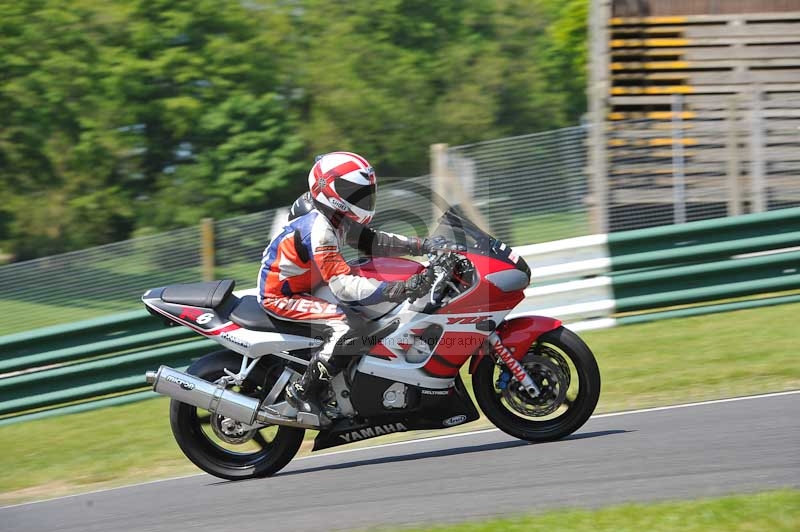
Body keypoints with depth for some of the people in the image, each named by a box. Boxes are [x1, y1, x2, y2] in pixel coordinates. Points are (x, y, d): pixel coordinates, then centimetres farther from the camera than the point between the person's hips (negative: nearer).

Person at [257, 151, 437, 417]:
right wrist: (402, 289, -44)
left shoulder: (336, 218, 2)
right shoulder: (318, 229, -28)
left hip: (302, 289, 11)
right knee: (344, 327, -29)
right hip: (279, 297, -11)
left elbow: (371, 241, 9)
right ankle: (301, 393, -19)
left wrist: (423, 245, -5)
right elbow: (342, 284, -36)